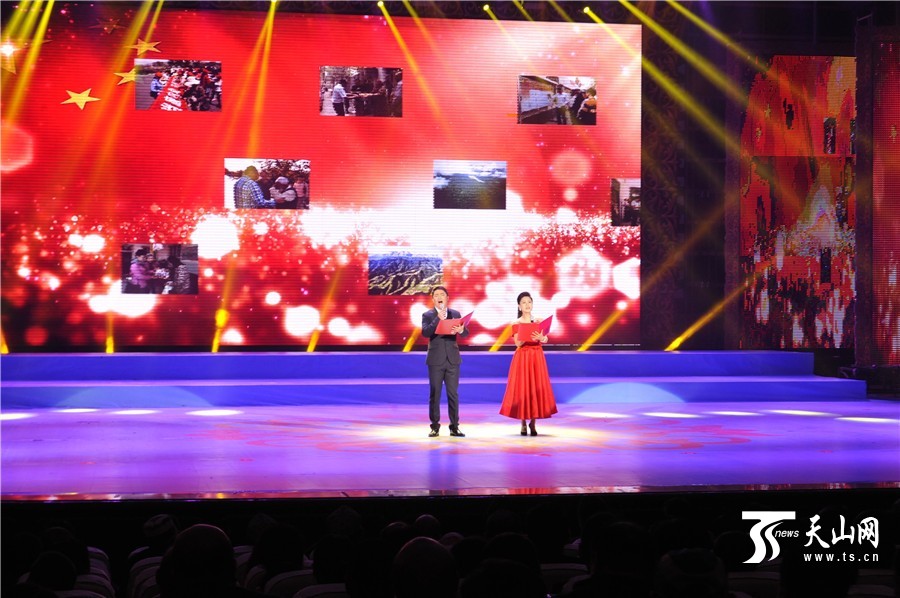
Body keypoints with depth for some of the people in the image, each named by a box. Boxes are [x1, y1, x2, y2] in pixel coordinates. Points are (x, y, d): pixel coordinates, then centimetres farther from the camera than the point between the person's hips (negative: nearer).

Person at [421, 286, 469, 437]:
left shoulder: (456, 314, 9)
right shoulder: (428, 315, 1)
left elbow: (466, 333, 0)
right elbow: (425, 332, -15)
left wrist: (461, 330, -23)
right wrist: (438, 319, -24)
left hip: (452, 359, 2)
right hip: (436, 360, -2)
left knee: (453, 394, 3)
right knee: (434, 394, 1)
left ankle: (454, 427, 7)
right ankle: (435, 426, 6)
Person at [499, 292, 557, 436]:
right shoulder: (516, 324, 2)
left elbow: (545, 339, -4)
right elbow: (518, 343, -9)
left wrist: (541, 338, -27)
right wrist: (529, 337, -27)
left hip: (537, 357, 2)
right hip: (522, 357, -2)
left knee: (537, 388, -1)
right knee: (522, 388, -3)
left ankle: (533, 423, 6)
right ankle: (523, 424, 3)